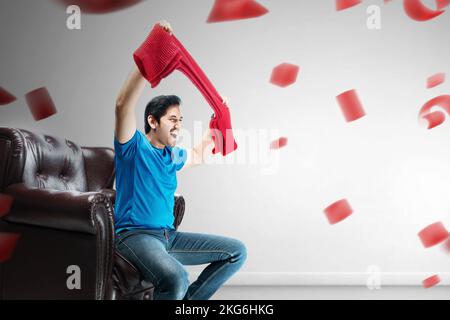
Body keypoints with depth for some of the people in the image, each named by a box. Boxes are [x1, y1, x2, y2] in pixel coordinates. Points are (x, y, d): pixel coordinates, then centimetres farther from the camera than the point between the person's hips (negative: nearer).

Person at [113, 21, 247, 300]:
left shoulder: (173, 156, 17)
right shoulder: (134, 146, -4)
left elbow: (198, 155, 39)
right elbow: (123, 105, -23)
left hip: (169, 236, 8)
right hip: (136, 235, -8)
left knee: (237, 251, 2)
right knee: (177, 279, -37)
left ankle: (188, 300, 5)